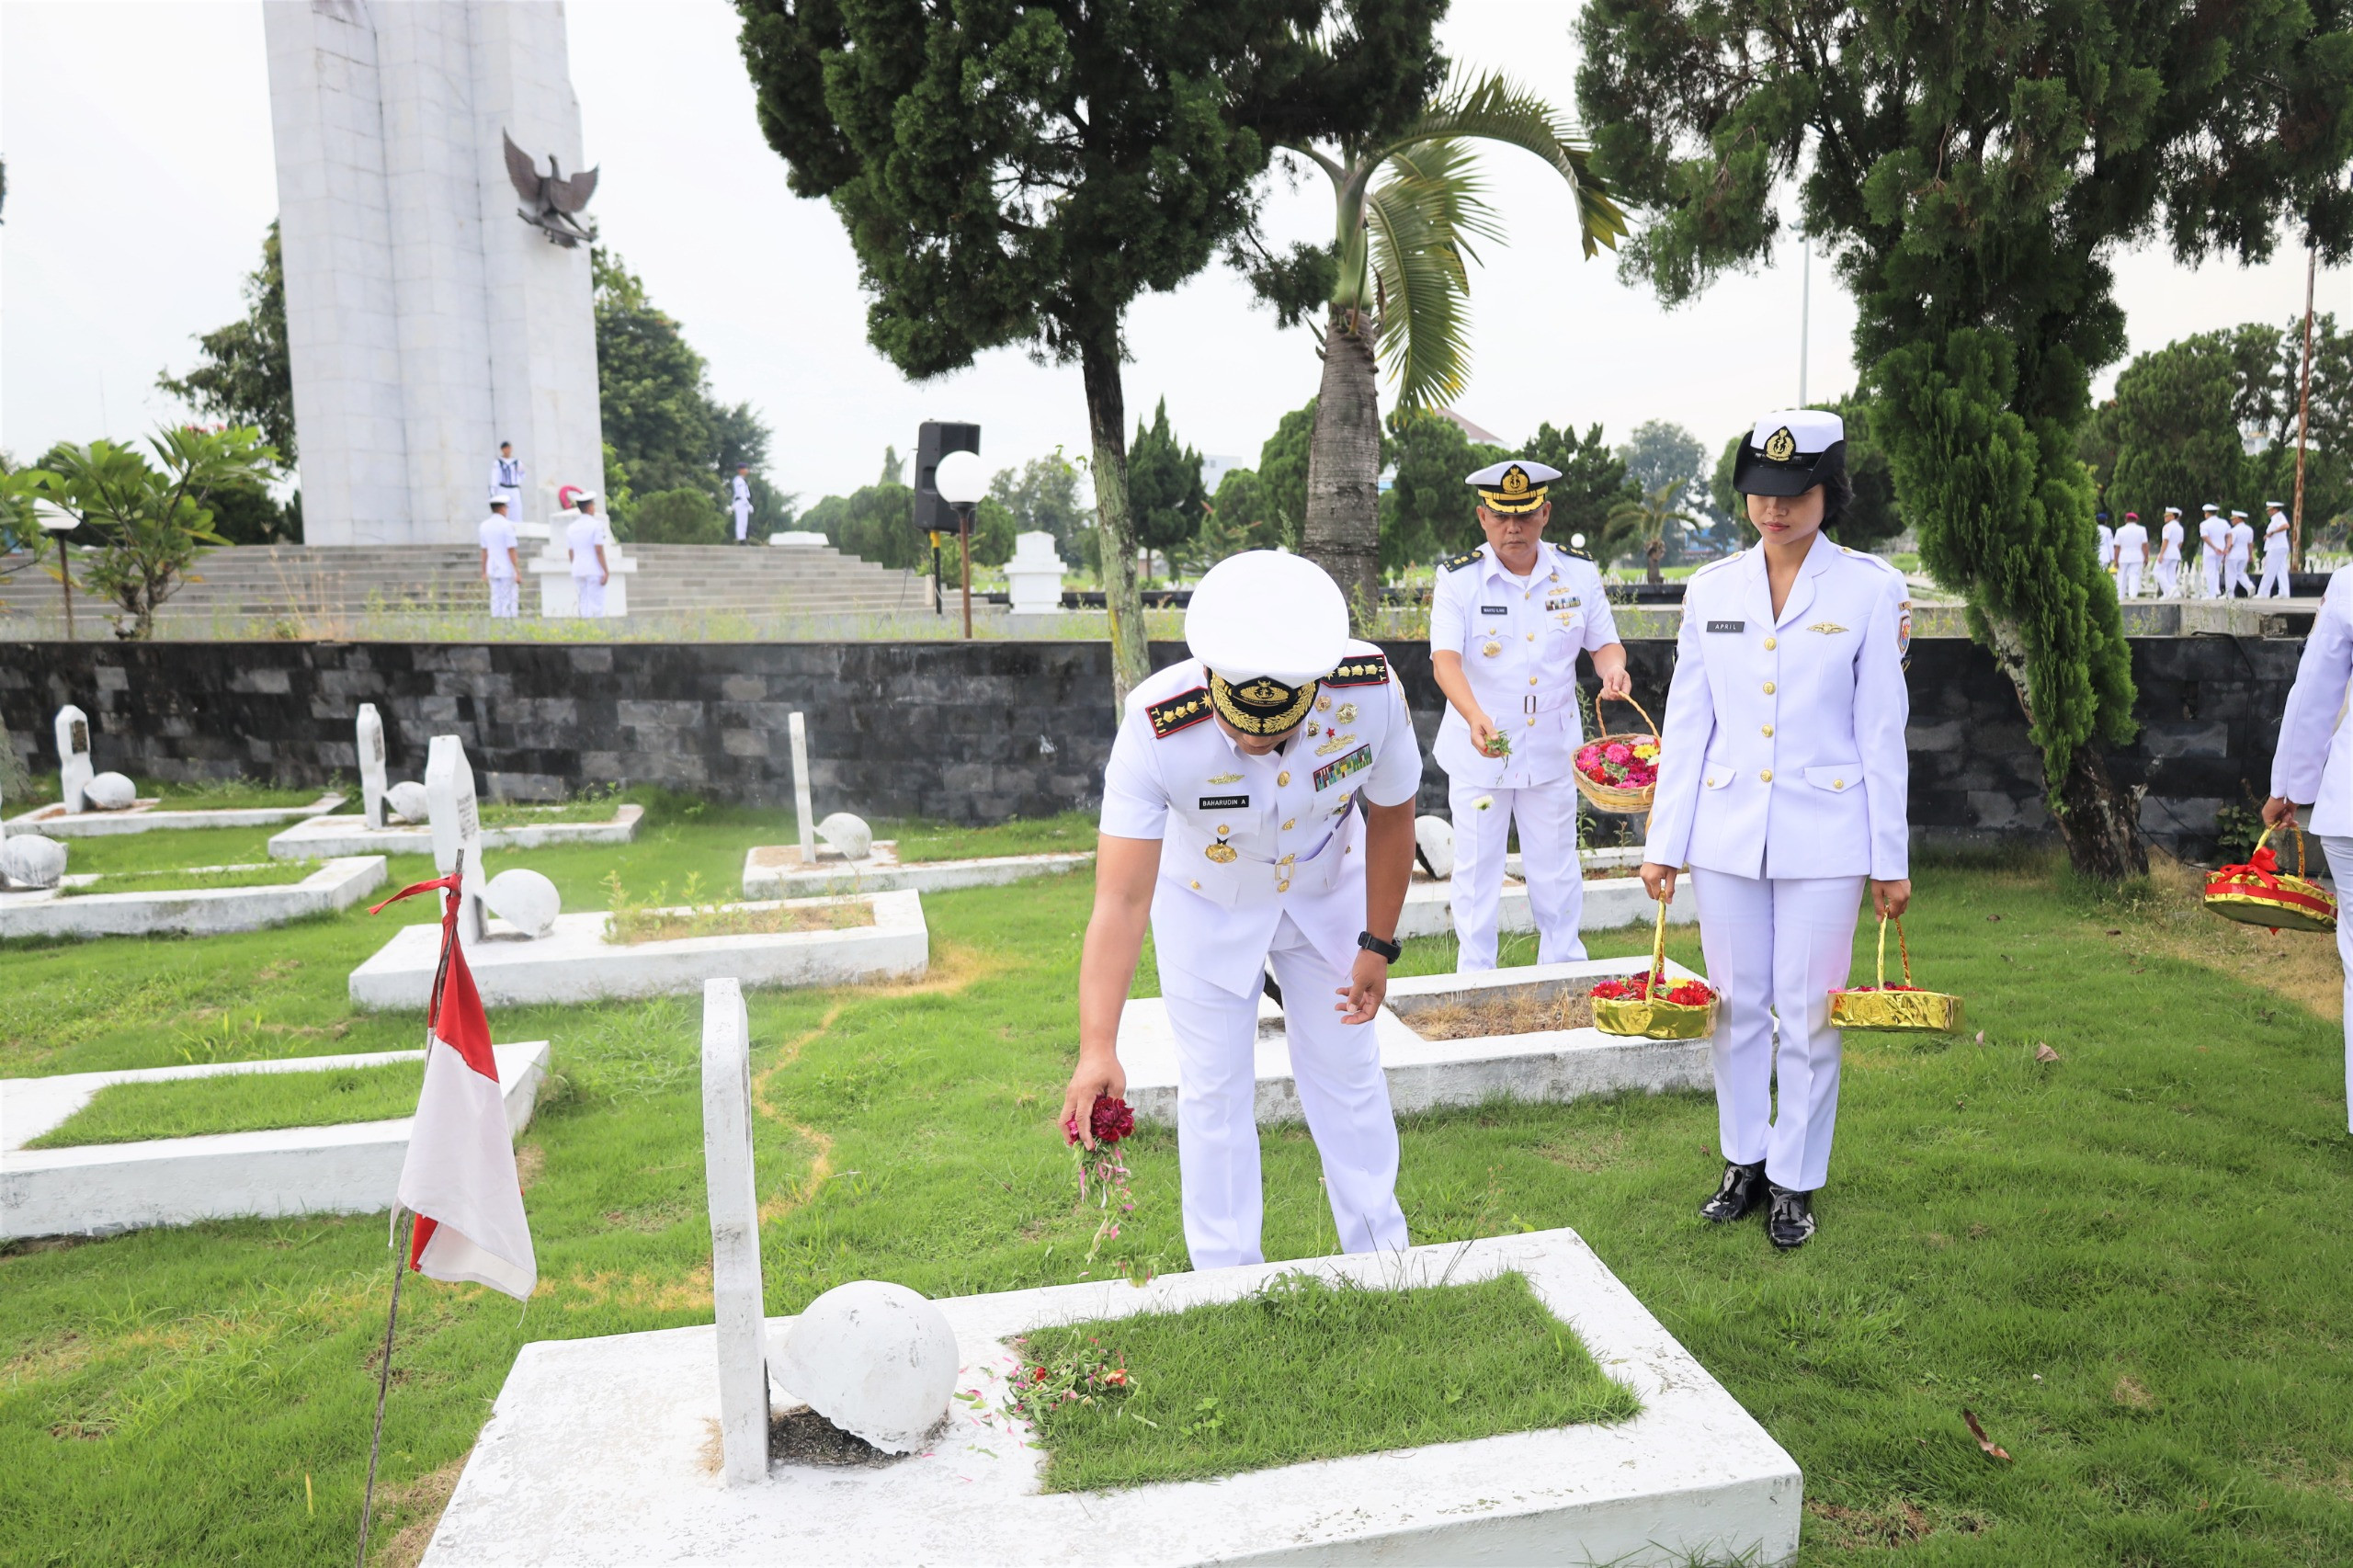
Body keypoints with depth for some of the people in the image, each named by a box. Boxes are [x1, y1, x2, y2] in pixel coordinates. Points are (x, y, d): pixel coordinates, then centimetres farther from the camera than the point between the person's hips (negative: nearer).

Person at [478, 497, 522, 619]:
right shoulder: (506, 525, -11)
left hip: (493, 569, 6)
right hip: (508, 570, -6)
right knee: (509, 601, -3)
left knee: (496, 600, 8)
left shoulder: (484, 526, 7)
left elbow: (484, 551, 10)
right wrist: (518, 572, -13)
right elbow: (511, 551, -14)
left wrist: (484, 572, 15)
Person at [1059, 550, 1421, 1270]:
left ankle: (1381, 1255, 33)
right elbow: (1121, 899, -41)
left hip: (1326, 891, 2)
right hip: (1205, 903, -1)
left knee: (1348, 1069, 12)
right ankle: (1229, 1281, 24)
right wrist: (1098, 1047, -50)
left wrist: (1378, 945, -5)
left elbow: (1391, 816, -12)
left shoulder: (1371, 695, -33)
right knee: (1214, 1089, 4)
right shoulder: (1157, 729, -39)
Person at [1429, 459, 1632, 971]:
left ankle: (1565, 972, 30)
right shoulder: (1459, 578, -10)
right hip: (1479, 750, -2)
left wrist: (1613, 670, -18)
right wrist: (1475, 716, -39)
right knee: (1477, 869, 6)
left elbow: (1604, 643, 7)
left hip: (1551, 747, 2)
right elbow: (1445, 657, -21)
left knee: (1556, 867, 12)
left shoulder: (1579, 572, 0)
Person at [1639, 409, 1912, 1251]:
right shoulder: (1711, 588, 5)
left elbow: (1881, 731, -1)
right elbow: (1686, 725, 6)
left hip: (1822, 834, -2)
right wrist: (1664, 841, 4)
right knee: (1736, 1005, 11)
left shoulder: (1867, 587, -2)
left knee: (1808, 1014, 5)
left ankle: (1796, 1180, 21)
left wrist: (1891, 858, -2)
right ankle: (1744, 1162, 29)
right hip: (1726, 832, 3)